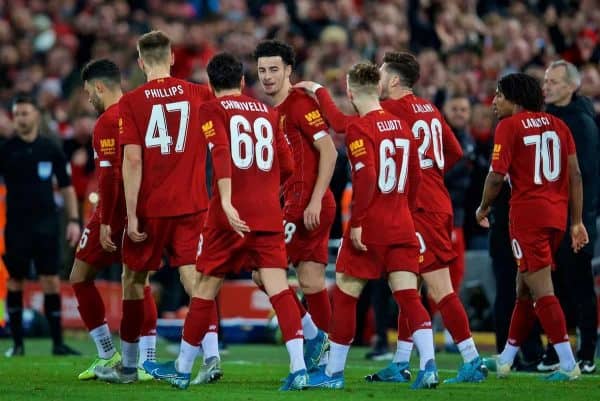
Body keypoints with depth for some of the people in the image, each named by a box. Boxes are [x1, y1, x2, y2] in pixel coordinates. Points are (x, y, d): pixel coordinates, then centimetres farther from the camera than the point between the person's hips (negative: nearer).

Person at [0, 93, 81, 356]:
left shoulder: (50, 149, 4)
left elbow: (66, 186, 11)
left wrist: (73, 220, 4)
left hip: (46, 223, 1)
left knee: (51, 281, -4)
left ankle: (57, 342, -2)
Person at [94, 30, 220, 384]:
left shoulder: (131, 103, -6)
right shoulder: (199, 95, 2)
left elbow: (133, 160, -12)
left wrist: (132, 215, -10)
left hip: (149, 208, -2)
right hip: (192, 205, 2)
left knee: (133, 281, 13)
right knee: (195, 278, -1)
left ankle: (128, 365, 21)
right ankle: (211, 356, -19)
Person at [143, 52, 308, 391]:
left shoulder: (213, 110, 1)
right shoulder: (268, 112, 15)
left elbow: (221, 154, -15)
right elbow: (287, 166, 17)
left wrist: (226, 201, -25)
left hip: (231, 213, -3)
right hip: (269, 212, 3)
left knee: (206, 288, 8)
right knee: (279, 288, -4)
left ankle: (183, 369, 19)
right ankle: (299, 368, -18)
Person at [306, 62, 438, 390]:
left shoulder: (359, 128, -10)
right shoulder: (400, 125, 11)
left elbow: (366, 177, -21)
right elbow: (415, 177, 16)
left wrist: (357, 222, -18)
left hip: (369, 228, -6)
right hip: (401, 226, 6)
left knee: (345, 295, 6)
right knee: (408, 296, 2)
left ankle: (334, 372, 12)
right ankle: (428, 364, -15)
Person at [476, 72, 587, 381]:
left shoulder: (509, 126, -6)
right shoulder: (557, 125, 13)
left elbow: (497, 176, -11)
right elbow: (575, 176, 9)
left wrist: (483, 207, 7)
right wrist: (577, 222, 12)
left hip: (527, 213, -7)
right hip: (556, 213, 7)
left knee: (541, 291, -7)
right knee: (525, 288, 17)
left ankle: (568, 364, -13)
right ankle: (505, 360, 27)